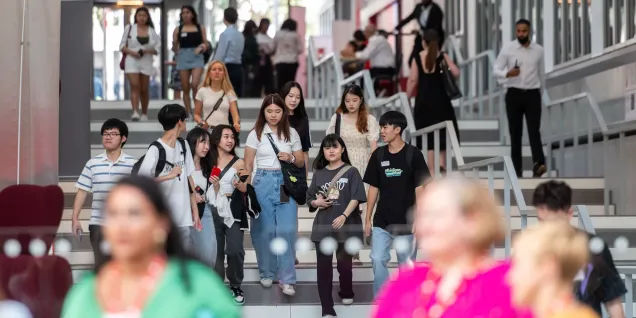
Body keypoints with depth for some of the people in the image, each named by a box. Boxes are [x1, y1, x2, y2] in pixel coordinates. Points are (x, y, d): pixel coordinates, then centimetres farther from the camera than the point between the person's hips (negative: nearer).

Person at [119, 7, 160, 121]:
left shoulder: (152, 31, 6)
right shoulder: (129, 28, 5)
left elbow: (157, 49, 6)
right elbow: (122, 45, 6)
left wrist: (148, 51, -14)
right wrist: (130, 52, -13)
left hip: (146, 62, 2)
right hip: (131, 61, -2)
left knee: (144, 89, 7)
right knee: (135, 86, -16)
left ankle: (144, 114, 20)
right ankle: (135, 112, -24)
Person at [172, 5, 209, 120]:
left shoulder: (200, 28, 7)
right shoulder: (178, 29, 7)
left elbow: (206, 45, 10)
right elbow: (174, 47, 9)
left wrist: (202, 47, -9)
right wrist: (176, 51, -12)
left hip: (197, 57, -2)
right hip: (183, 58, 2)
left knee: (195, 84, -19)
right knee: (185, 88, 3)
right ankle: (189, 114, 10)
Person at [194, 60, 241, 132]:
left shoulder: (229, 93, 7)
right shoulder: (202, 91, 6)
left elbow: (235, 114, -2)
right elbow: (196, 114, 11)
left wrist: (236, 124, -24)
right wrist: (201, 122, -11)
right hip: (207, 129, -1)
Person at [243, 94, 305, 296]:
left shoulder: (291, 133, 8)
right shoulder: (256, 134, 3)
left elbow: (301, 163, 13)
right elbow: (248, 165, 5)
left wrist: (291, 158, -8)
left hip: (285, 183, 0)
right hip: (263, 183, 0)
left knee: (287, 230, -8)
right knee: (264, 229, 3)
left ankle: (287, 279, -4)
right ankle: (267, 273, 21)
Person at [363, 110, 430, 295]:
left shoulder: (413, 155, -7)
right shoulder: (378, 155, 4)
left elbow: (420, 188, -6)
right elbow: (373, 188, 9)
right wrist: (367, 219, 7)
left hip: (406, 221, -3)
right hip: (382, 220, 3)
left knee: (406, 264, 6)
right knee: (378, 259, -9)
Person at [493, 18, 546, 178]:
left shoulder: (539, 50, 5)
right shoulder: (508, 49, -1)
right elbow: (496, 70, -4)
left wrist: (539, 89, 23)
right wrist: (507, 73, -24)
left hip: (532, 94, 0)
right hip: (514, 94, 0)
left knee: (534, 130, -12)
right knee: (515, 132, 5)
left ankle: (539, 164, -26)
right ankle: (517, 168, 10)